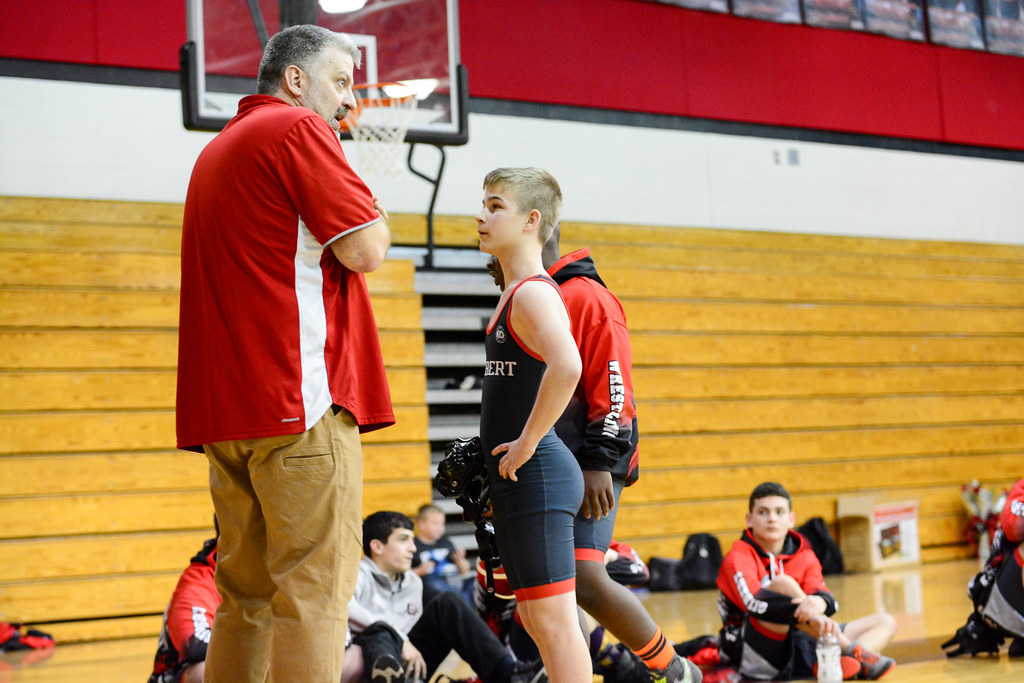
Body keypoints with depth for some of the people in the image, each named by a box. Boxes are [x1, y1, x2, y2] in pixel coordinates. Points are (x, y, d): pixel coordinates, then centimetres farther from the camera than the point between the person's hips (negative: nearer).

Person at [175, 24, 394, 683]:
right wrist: (371, 213, 8)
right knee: (313, 591, -10)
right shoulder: (299, 128, -4)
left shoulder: (219, 150, 24)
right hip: (299, 403, -9)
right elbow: (366, 250, -10)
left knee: (248, 595, 11)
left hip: (224, 405, 9)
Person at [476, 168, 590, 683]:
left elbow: (566, 367, -33)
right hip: (519, 483, 10)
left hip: (536, 475, -10)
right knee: (534, 618, 15)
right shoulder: (516, 293, 16)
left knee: (553, 619, -9)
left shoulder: (534, 292, -14)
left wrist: (527, 443, -23)